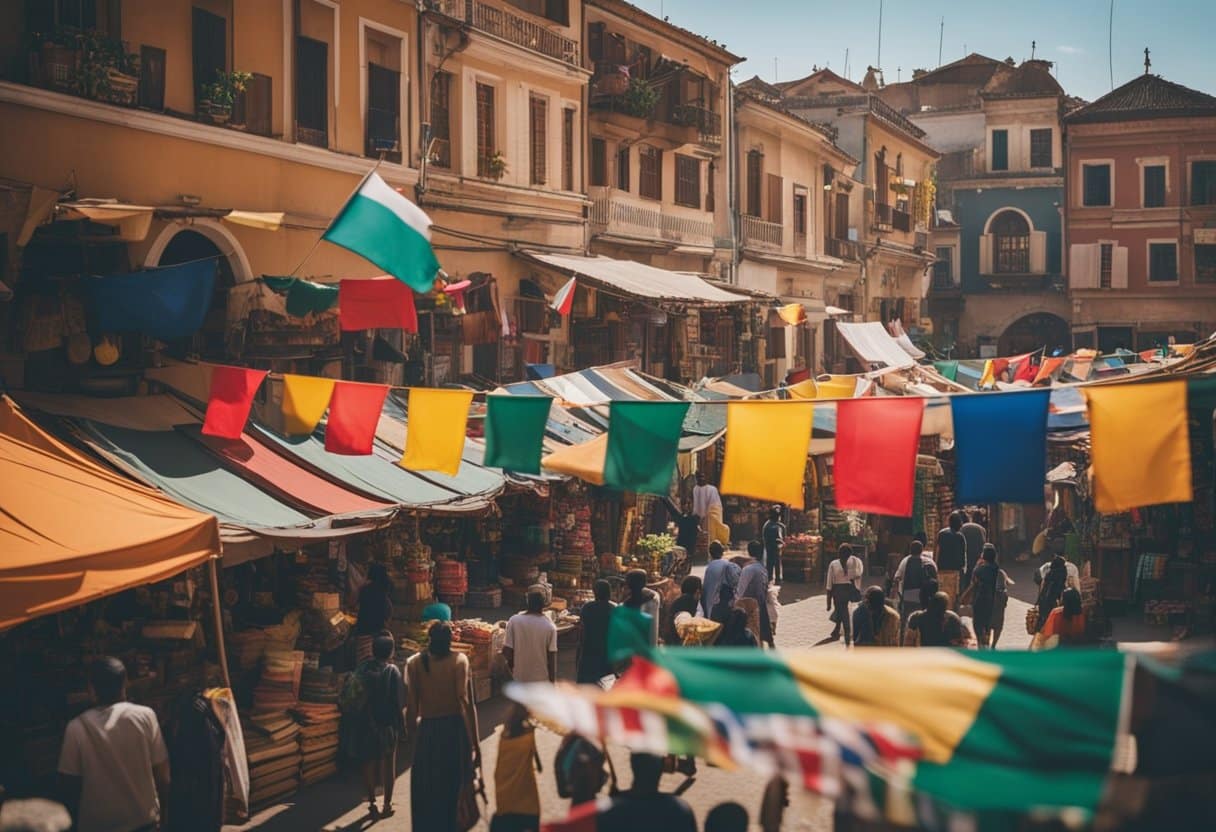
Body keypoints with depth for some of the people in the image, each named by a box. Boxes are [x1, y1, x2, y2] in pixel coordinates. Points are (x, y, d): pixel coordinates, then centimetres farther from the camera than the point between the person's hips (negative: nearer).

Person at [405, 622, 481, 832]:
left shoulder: (414, 663, 0)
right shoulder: (459, 660, -5)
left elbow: (411, 707, -3)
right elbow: (466, 702, -12)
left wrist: (412, 739, 8)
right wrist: (474, 743, -10)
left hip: (427, 731, 1)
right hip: (456, 729, -1)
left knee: (426, 797, 11)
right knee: (455, 792, 10)